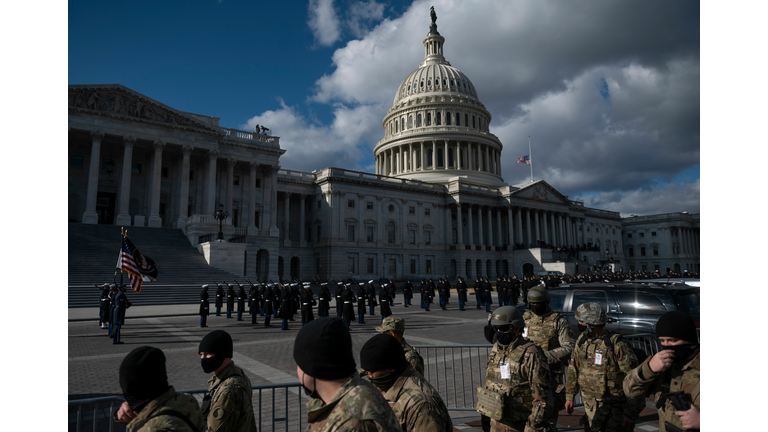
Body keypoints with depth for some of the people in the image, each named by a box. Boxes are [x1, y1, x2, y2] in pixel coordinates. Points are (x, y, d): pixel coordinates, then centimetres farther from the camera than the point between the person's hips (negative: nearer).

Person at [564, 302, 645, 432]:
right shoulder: (582, 340, 1)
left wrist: (631, 414, -19)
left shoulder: (617, 345, -20)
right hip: (590, 404, 6)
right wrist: (570, 396, 11)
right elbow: (573, 369, 11)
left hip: (613, 405, -6)